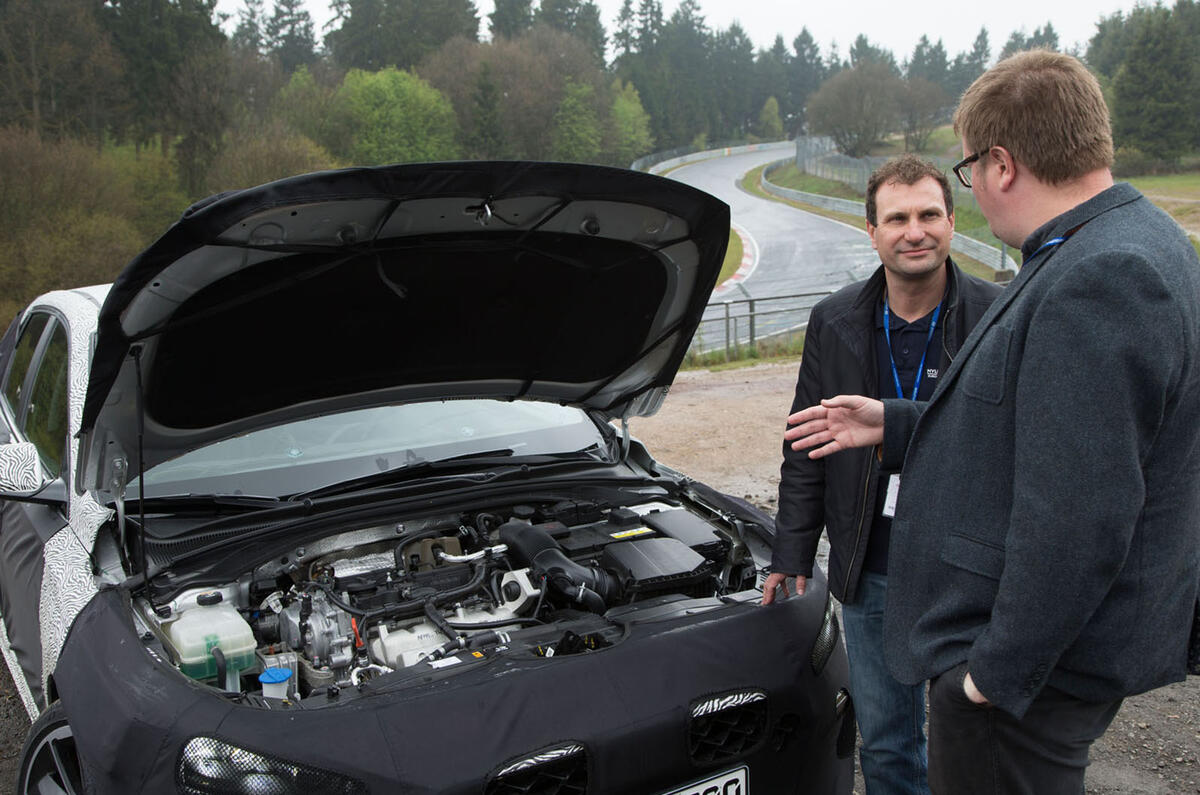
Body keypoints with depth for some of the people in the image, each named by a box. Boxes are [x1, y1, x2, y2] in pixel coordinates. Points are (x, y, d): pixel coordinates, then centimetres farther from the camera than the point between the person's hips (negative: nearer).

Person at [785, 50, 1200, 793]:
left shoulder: (1097, 281, -26)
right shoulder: (1133, 244, 10)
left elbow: (1079, 521, -30)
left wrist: (1000, 671, -22)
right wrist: (895, 426, 19)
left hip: (1026, 661, -10)